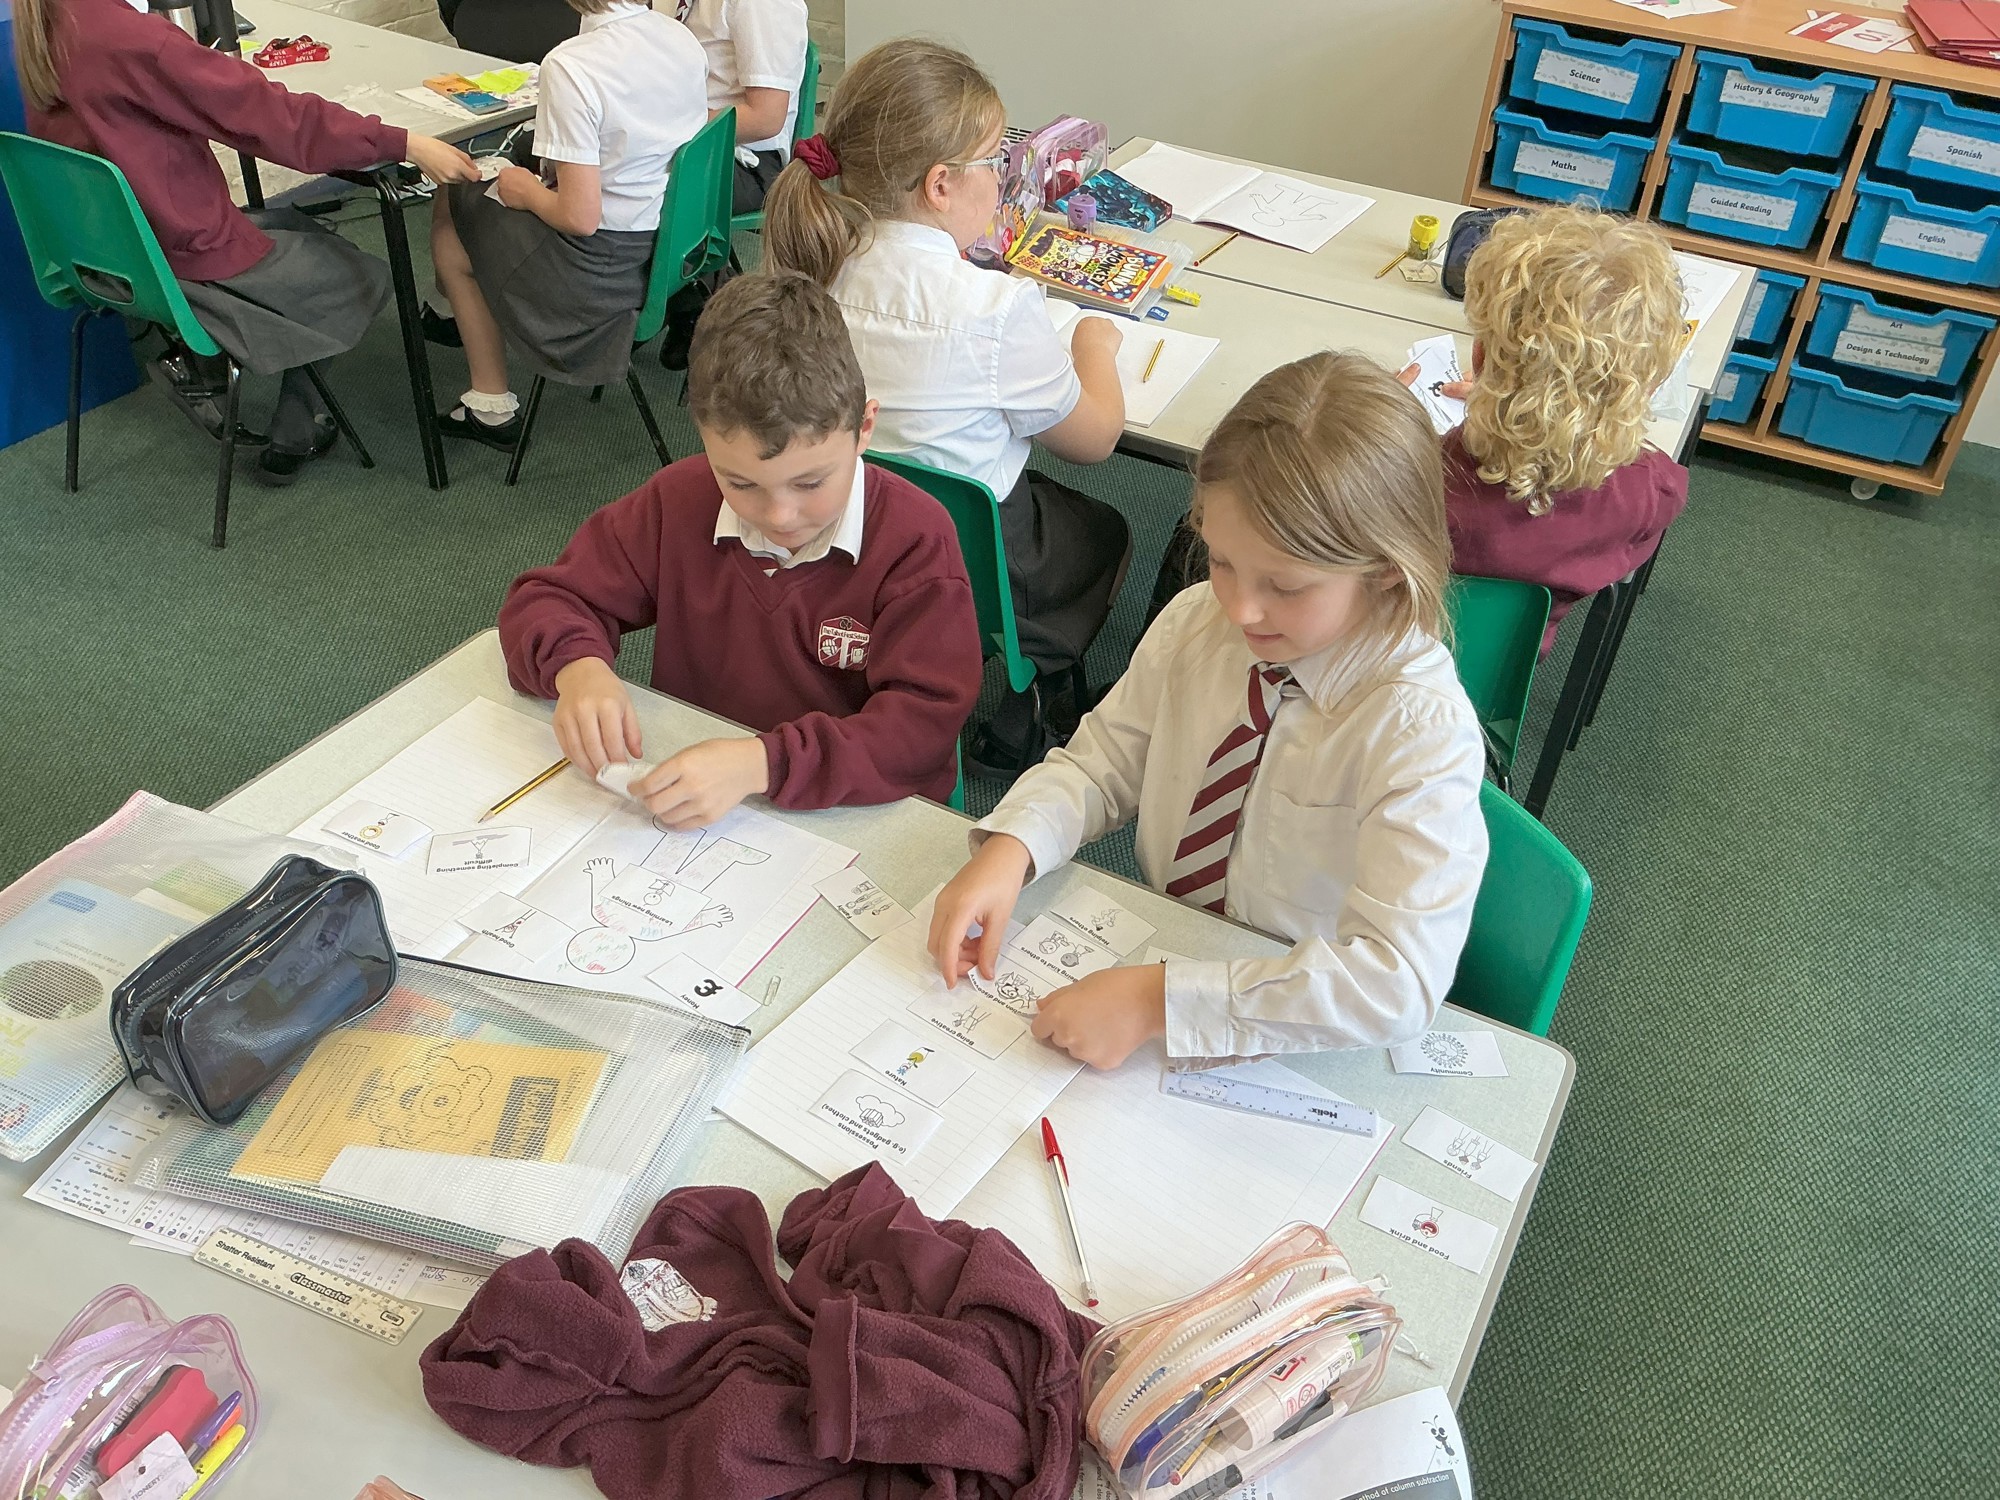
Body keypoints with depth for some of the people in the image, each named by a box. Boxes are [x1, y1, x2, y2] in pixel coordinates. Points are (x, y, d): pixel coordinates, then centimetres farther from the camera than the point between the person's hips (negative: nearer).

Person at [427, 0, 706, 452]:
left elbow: (581, 218, -27)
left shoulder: (569, 68, -26)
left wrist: (527, 192, -4)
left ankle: (492, 407, 25)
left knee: (448, 216, 20)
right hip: (675, 238, 7)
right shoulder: (682, 37, -5)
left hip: (604, 261, -7)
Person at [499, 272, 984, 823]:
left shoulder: (915, 537, -12)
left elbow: (925, 724, -19)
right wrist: (578, 666, -16)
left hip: (855, 830, -3)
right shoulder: (680, 500, -1)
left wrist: (763, 762, -31)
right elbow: (544, 598, 7)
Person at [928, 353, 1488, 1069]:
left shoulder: (1424, 732, -24)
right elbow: (1103, 761, 4)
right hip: (1155, 949, 4)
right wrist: (1010, 847, -17)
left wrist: (1161, 1001, -36)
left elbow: (1399, 980, -31)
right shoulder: (1197, 621, -8)